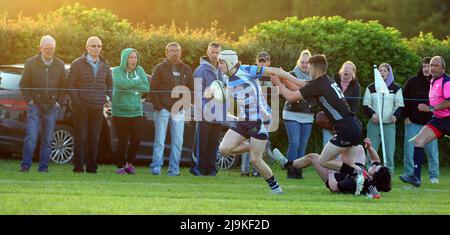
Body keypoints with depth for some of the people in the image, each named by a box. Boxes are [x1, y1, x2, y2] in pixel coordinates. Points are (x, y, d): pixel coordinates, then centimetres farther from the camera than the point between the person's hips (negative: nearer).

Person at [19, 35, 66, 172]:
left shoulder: (59, 65, 7)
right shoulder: (31, 63, 2)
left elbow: (64, 86, 12)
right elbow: (23, 84, 4)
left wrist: (59, 102, 2)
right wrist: (29, 100, -5)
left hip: (52, 107, 2)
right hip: (35, 106, -2)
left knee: (47, 140, 2)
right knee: (31, 137, -11)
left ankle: (43, 168, 6)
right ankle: (25, 165, -8)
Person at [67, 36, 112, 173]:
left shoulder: (105, 65, 13)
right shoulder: (77, 64, 0)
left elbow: (109, 84, 21)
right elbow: (70, 84, -1)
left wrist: (109, 98, 5)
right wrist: (76, 102, -9)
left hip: (98, 107, 3)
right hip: (82, 107, -3)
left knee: (94, 138, 3)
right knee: (81, 137, -3)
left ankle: (91, 166, 9)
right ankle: (78, 166, 1)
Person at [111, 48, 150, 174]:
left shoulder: (140, 70, 8)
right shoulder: (117, 71, -4)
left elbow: (146, 88, -3)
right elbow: (123, 83, -23)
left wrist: (131, 86, -13)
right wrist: (138, 82, -9)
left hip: (136, 112, 4)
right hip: (120, 112, -4)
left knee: (136, 140, -1)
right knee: (123, 140, -3)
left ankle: (129, 163, 22)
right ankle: (120, 166, 14)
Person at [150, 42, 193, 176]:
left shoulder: (186, 70, 12)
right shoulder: (160, 68, 2)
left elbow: (191, 89, 15)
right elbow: (152, 88, -2)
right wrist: (158, 106, -10)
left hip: (179, 110, 3)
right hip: (163, 109, -3)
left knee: (178, 141, 1)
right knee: (160, 141, -4)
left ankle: (174, 168, 7)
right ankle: (156, 167, 1)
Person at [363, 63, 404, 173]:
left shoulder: (396, 88, 9)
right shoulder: (371, 88, 9)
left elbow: (400, 105, 7)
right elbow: (366, 104, 9)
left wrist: (396, 115, -13)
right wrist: (372, 114, -11)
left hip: (389, 124, -1)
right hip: (374, 124, 1)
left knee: (389, 150, -7)